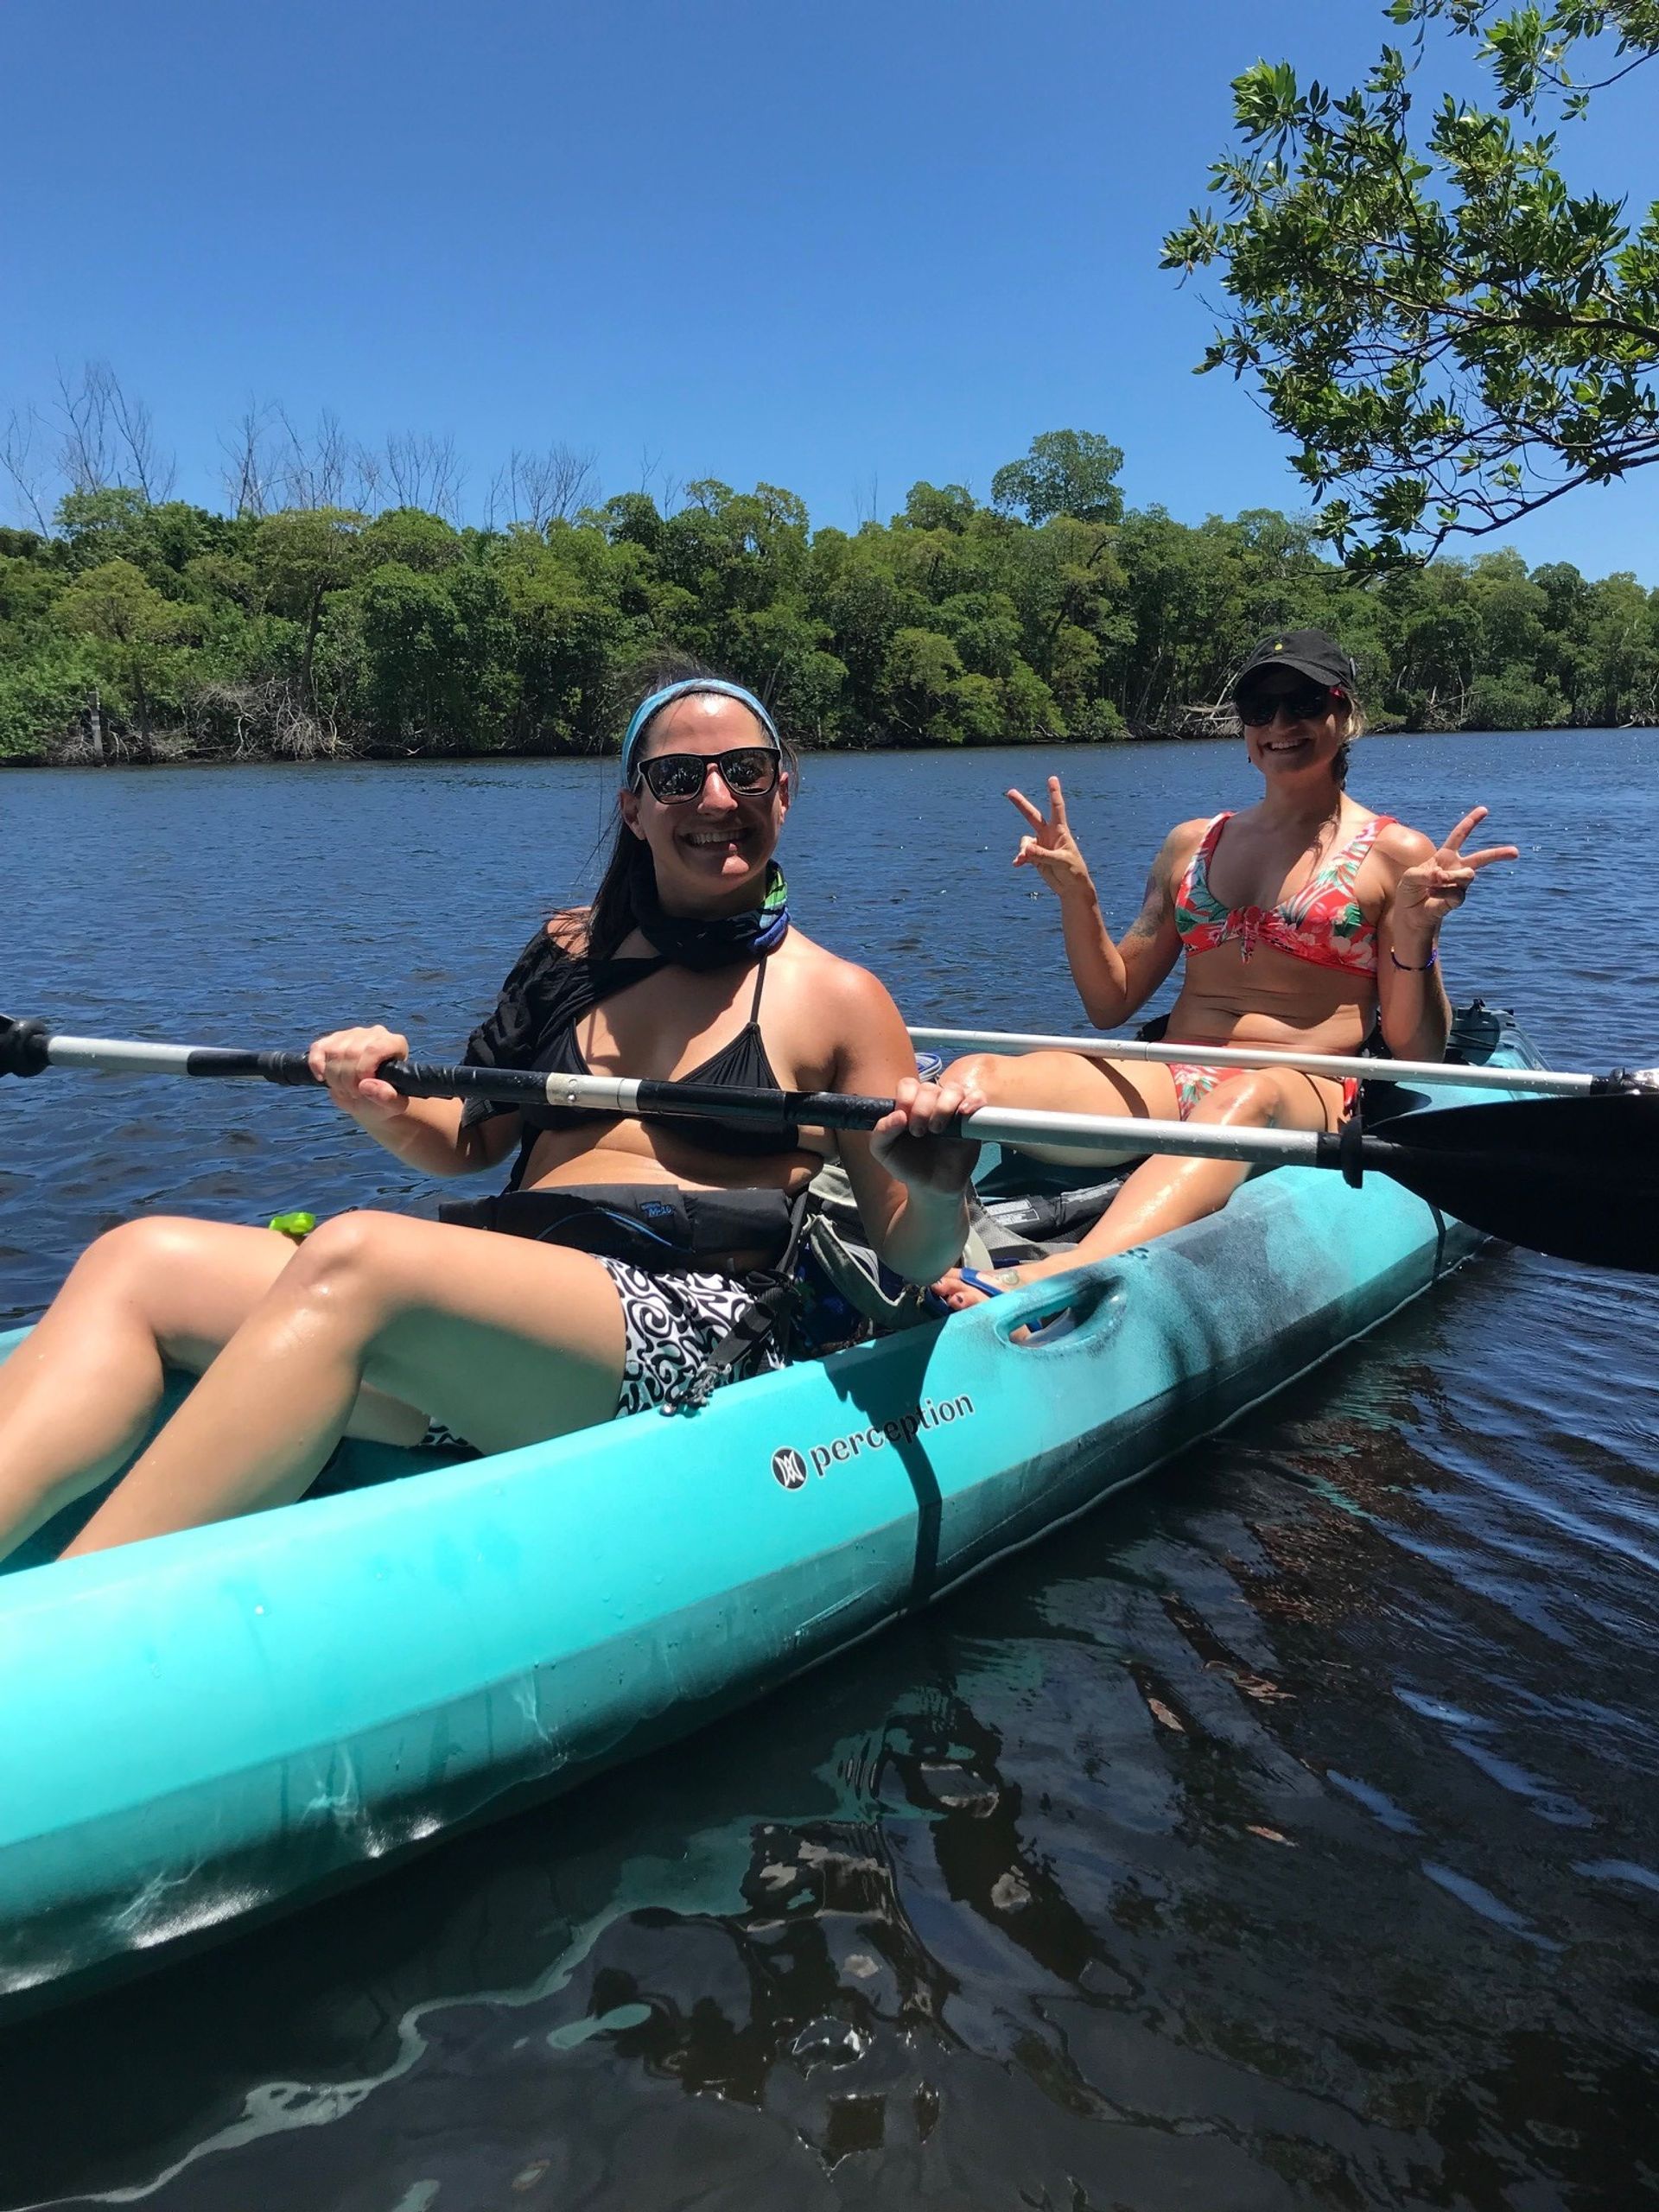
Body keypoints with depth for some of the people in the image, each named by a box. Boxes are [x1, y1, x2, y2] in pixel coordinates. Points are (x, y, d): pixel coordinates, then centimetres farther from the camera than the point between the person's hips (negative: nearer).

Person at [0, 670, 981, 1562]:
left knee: (353, 1257, -33)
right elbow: (474, 1145, 27)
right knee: (142, 1261, -13)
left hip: (690, 1336, -5)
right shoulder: (573, 950, 19)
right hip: (492, 1325, 6)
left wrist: (937, 1194, -19)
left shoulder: (839, 998, 6)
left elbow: (914, 1260, 4)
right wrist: (391, 1117, 5)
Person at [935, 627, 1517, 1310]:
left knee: (1246, 1096, -43)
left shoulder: (1395, 854, 8)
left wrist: (1416, 933, -13)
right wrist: (1076, 892, 5)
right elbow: (1111, 1004, 19)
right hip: (1167, 1084, 4)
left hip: (1307, 1096, -4)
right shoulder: (1193, 843, 19)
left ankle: (1050, 1282, -66)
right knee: (974, 1075, -24)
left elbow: (1417, 1052, 4)